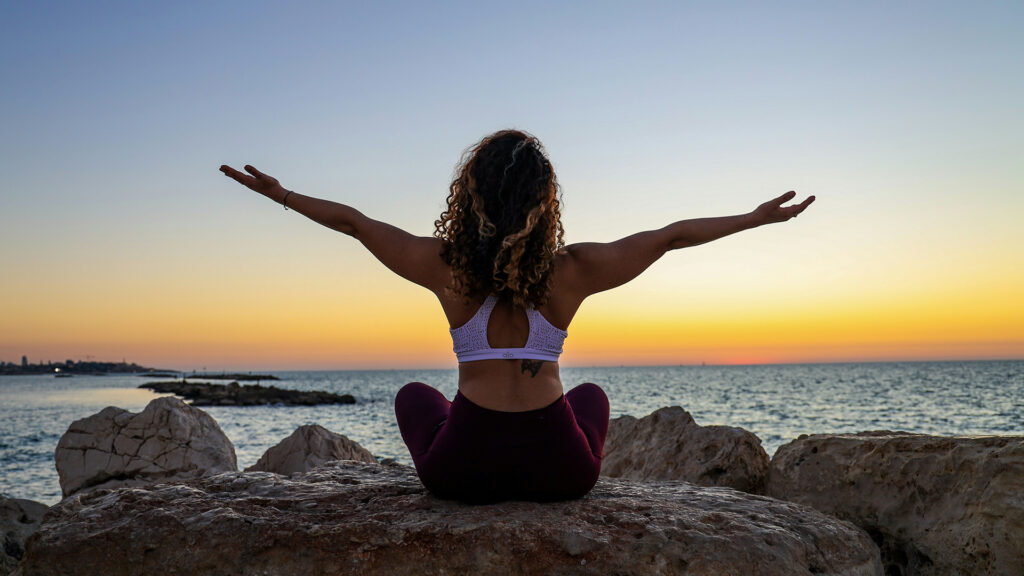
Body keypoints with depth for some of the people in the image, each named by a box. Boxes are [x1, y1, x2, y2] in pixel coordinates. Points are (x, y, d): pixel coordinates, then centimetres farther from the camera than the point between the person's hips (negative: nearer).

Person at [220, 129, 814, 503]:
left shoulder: (448, 266, -7)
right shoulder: (573, 270, -7)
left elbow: (353, 220, 5)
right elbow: (670, 236, 3)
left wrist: (280, 193, 20)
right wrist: (757, 217, 15)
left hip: (464, 470, 0)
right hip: (559, 470, 1)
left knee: (414, 396, 33)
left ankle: (483, 497, 35)